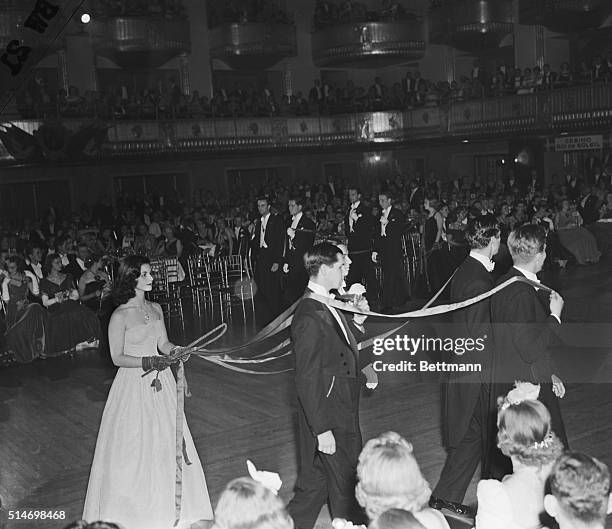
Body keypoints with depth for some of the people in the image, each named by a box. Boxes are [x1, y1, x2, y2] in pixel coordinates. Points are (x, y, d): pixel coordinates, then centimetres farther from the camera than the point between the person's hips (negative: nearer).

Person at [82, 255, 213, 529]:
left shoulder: (155, 308, 6)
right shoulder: (120, 316, -14)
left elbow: (163, 344, 8)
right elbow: (117, 358, -12)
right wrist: (147, 362, -22)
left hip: (160, 382, 6)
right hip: (134, 385, -6)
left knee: (165, 440, 13)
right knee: (135, 443, 3)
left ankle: (167, 501, 30)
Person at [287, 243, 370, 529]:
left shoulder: (329, 306, 7)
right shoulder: (309, 316, -23)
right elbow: (307, 379, -22)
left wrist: (356, 321, 3)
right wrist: (322, 430, -21)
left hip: (343, 414, 9)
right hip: (329, 420, -9)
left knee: (314, 485, 19)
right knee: (346, 492, 8)